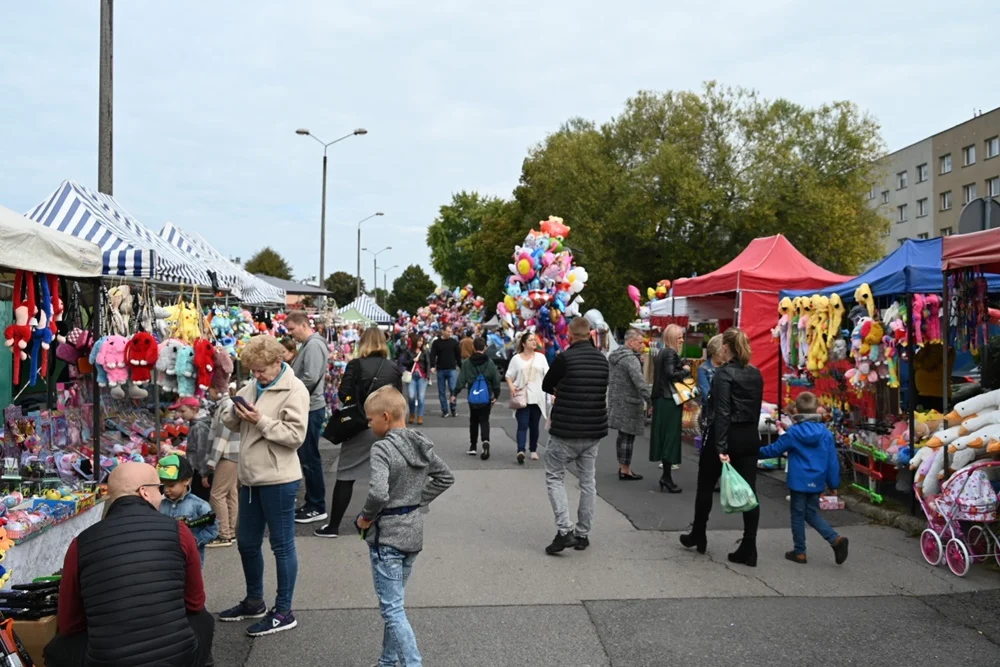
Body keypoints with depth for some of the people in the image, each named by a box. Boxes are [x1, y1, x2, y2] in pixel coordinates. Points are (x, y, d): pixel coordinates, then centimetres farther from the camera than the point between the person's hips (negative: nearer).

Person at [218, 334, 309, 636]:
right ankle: (254, 602, 38)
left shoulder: (294, 390, -12)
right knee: (246, 543, 19)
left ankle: (283, 612, 16)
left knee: (282, 545, 4)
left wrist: (260, 421, -22)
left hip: (278, 480, -8)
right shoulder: (253, 386, 11)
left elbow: (295, 436, -19)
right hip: (251, 476, 8)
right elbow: (232, 423, 14)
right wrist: (234, 410, -7)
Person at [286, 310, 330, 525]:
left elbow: (310, 378, -24)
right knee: (306, 457, 14)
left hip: (311, 410, -10)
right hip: (305, 408, 10)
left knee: (310, 459, -3)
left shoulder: (314, 345, -16)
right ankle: (311, 502, 23)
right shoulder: (308, 345, 16)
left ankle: (317, 507, 5)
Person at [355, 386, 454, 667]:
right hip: (413, 530, 8)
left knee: (392, 608, 0)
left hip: (387, 535, -8)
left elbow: (378, 493, -31)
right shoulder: (422, 444, 4)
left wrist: (365, 517, -13)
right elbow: (445, 478, 13)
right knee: (394, 601, 21)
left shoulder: (382, 448, -20)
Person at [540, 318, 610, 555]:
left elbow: (546, 386, 0)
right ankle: (583, 534, 19)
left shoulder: (564, 358, -14)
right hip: (594, 431, 5)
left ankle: (565, 530, -6)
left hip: (565, 431, -5)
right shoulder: (602, 359, 4)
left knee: (554, 477, 7)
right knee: (588, 481, 13)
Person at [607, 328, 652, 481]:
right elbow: (639, 382, -28)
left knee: (622, 435, 18)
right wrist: (650, 399, -31)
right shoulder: (631, 359, -18)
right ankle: (625, 471, 6)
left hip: (616, 402, 9)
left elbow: (607, 378, 20)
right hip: (629, 404, -9)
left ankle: (622, 466, 27)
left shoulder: (613, 356, 11)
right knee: (628, 436, -1)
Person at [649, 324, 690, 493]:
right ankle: (667, 477, -5)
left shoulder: (663, 353, 16)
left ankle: (666, 475, 17)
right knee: (671, 436, -6)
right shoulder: (671, 353, -13)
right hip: (670, 401, -9)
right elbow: (671, 374, -24)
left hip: (661, 400, 10)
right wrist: (686, 370, -11)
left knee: (664, 436, 11)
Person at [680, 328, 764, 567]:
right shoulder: (756, 374, 8)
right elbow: (757, 408, 12)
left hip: (728, 436, -6)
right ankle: (749, 550, 3)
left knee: (705, 487, 13)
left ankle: (698, 536, 28)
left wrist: (721, 448, -22)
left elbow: (722, 413, -19)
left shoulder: (724, 373, -14)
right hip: (750, 437, 6)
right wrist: (749, 431, 18)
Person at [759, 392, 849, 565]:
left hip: (799, 481, -4)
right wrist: (833, 483, 10)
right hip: (817, 483, 4)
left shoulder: (793, 432, -9)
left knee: (798, 515, 8)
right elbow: (832, 460, 1)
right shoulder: (826, 433, -1)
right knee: (812, 513, 18)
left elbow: (774, 449, 0)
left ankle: (799, 552, 15)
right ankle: (836, 539, 2)